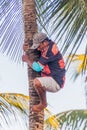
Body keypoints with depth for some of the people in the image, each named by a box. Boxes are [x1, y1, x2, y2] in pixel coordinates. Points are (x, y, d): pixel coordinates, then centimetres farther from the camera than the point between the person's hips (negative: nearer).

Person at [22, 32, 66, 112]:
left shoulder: (50, 50, -23)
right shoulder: (47, 46, 5)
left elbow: (37, 67, -23)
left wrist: (27, 60, -6)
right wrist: (26, 49, 0)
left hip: (56, 82, -11)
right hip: (53, 79, 11)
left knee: (37, 82, -34)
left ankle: (43, 103, -9)